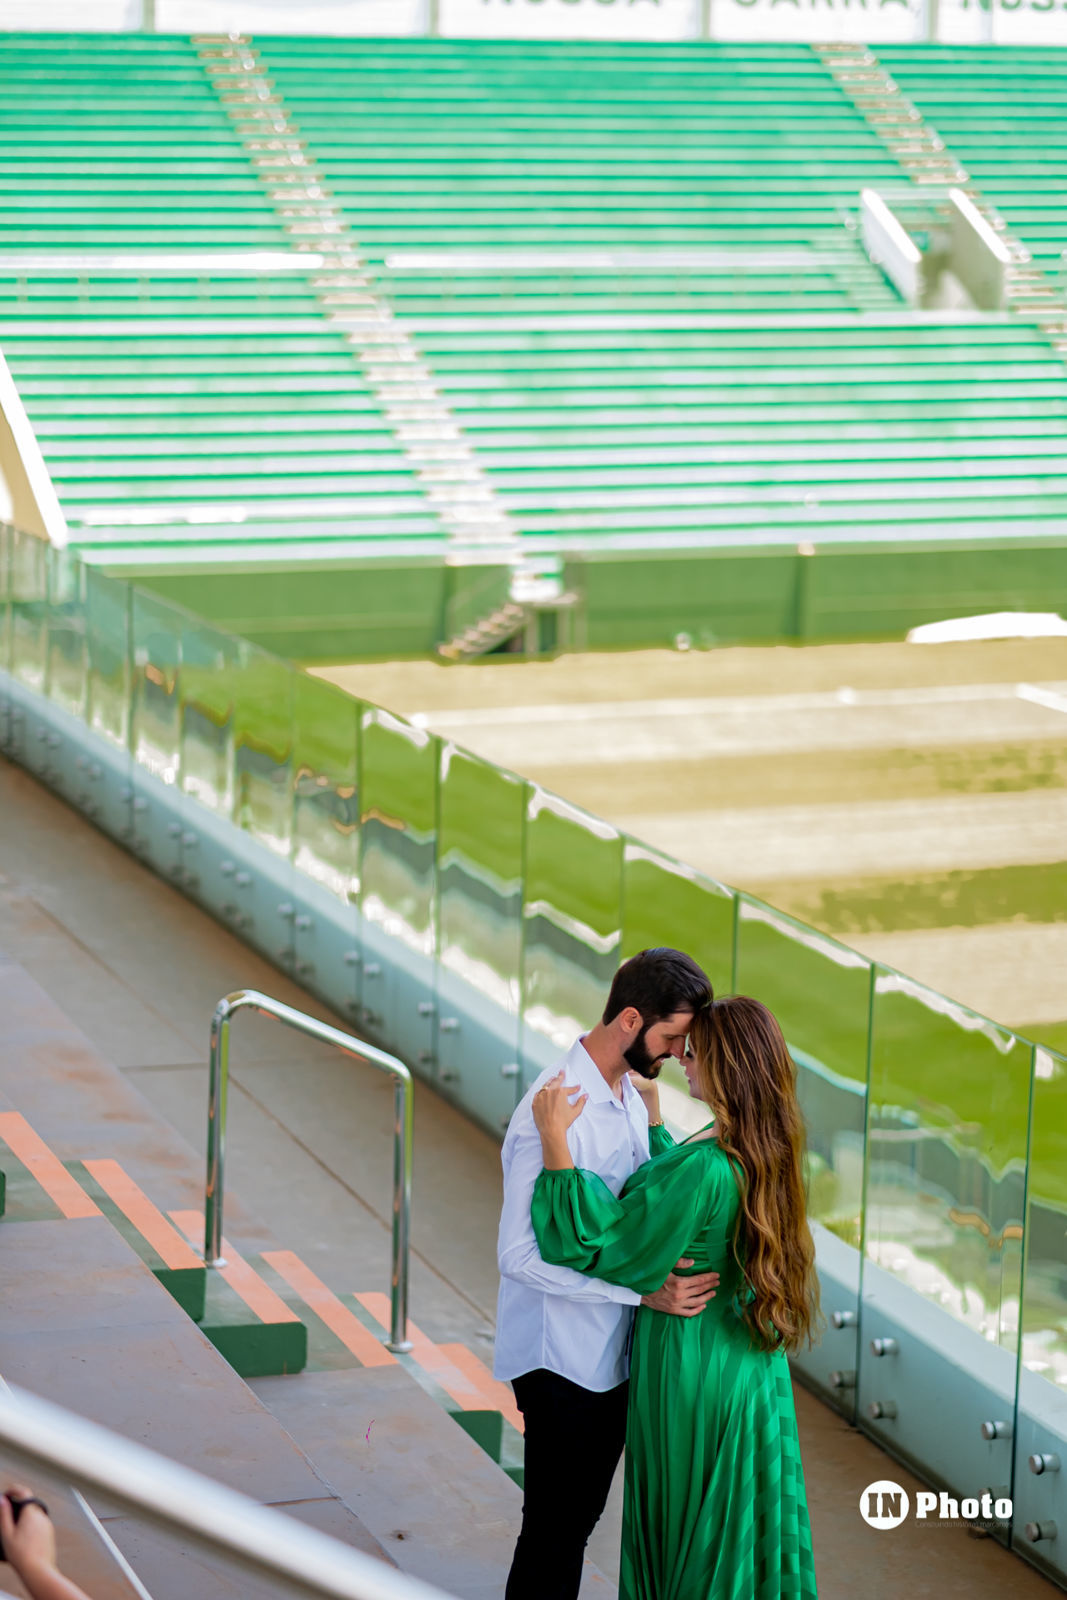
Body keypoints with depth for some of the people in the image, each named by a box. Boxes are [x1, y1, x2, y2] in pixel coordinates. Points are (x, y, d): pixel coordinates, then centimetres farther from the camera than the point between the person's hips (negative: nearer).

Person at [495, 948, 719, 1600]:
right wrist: (647, 1290, -29)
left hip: (613, 1349, 9)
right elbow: (521, 1255, -27)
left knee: (581, 1515, 20)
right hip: (563, 1357, -9)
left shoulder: (631, 1093, 4)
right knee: (555, 1529, 1)